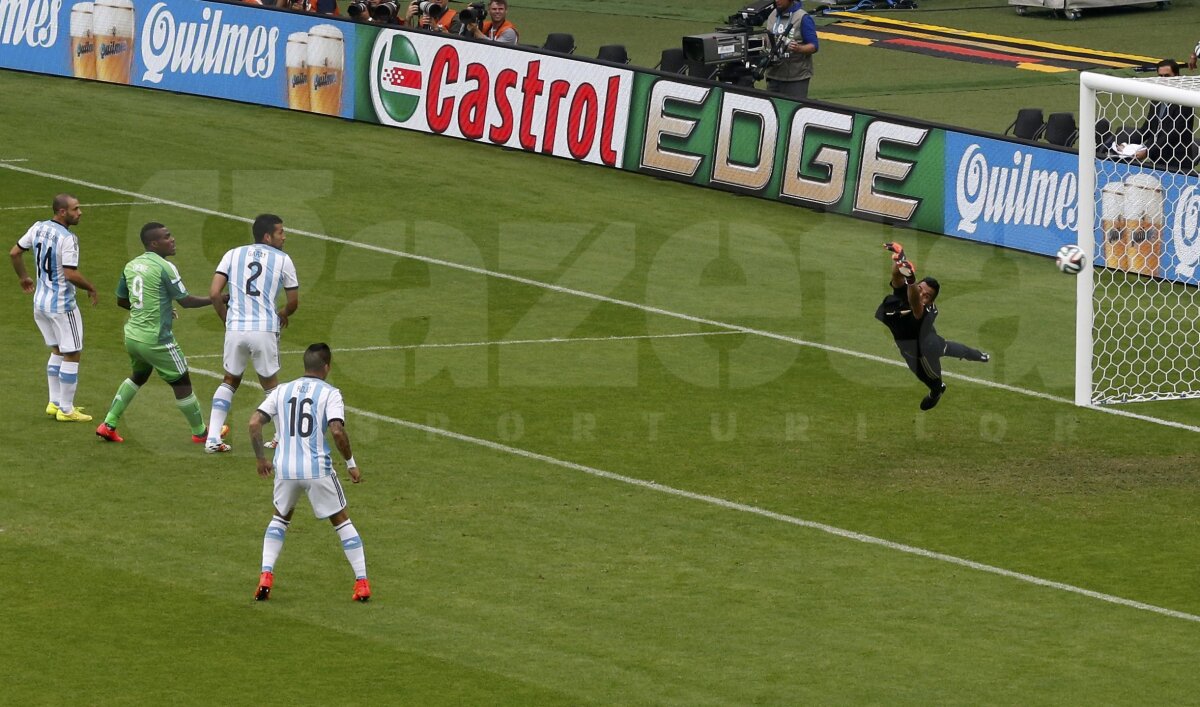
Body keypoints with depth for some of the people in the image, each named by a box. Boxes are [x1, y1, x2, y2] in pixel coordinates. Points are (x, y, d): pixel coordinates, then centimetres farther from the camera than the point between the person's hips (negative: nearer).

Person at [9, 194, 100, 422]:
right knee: (72, 355, 3)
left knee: (57, 351, 23)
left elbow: (15, 253, 9)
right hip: (62, 305, -8)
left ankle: (55, 403, 26)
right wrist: (91, 288, -9)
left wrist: (23, 277, 25)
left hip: (40, 301, 8)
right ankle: (66, 410, 7)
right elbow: (71, 274, -26)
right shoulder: (68, 239, -22)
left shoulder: (38, 228, 1)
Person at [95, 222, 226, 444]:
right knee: (181, 382, 9)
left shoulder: (131, 266, 5)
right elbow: (186, 301, -13)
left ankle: (108, 425, 24)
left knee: (138, 377, 29)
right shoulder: (164, 268, -17)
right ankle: (200, 432, 21)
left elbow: (121, 300, 17)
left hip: (132, 335, 7)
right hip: (156, 340, -7)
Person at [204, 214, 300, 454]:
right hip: (265, 330, -2)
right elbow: (293, 302, 9)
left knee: (230, 381, 20)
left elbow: (214, 293, 1)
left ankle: (212, 439, 9)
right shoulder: (282, 260, 4)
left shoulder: (233, 255, 9)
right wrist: (283, 314, 32)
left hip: (235, 329, 2)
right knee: (270, 384, 19)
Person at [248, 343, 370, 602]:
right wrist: (351, 463, -2)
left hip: (285, 468, 3)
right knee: (341, 521, 13)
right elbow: (337, 430, -15)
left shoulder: (281, 391, 10)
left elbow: (254, 423, 3)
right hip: (318, 469, -3)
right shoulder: (330, 394, -1)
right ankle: (362, 583, 8)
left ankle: (266, 576, 10)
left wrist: (261, 459, 15)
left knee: (280, 519, 26)